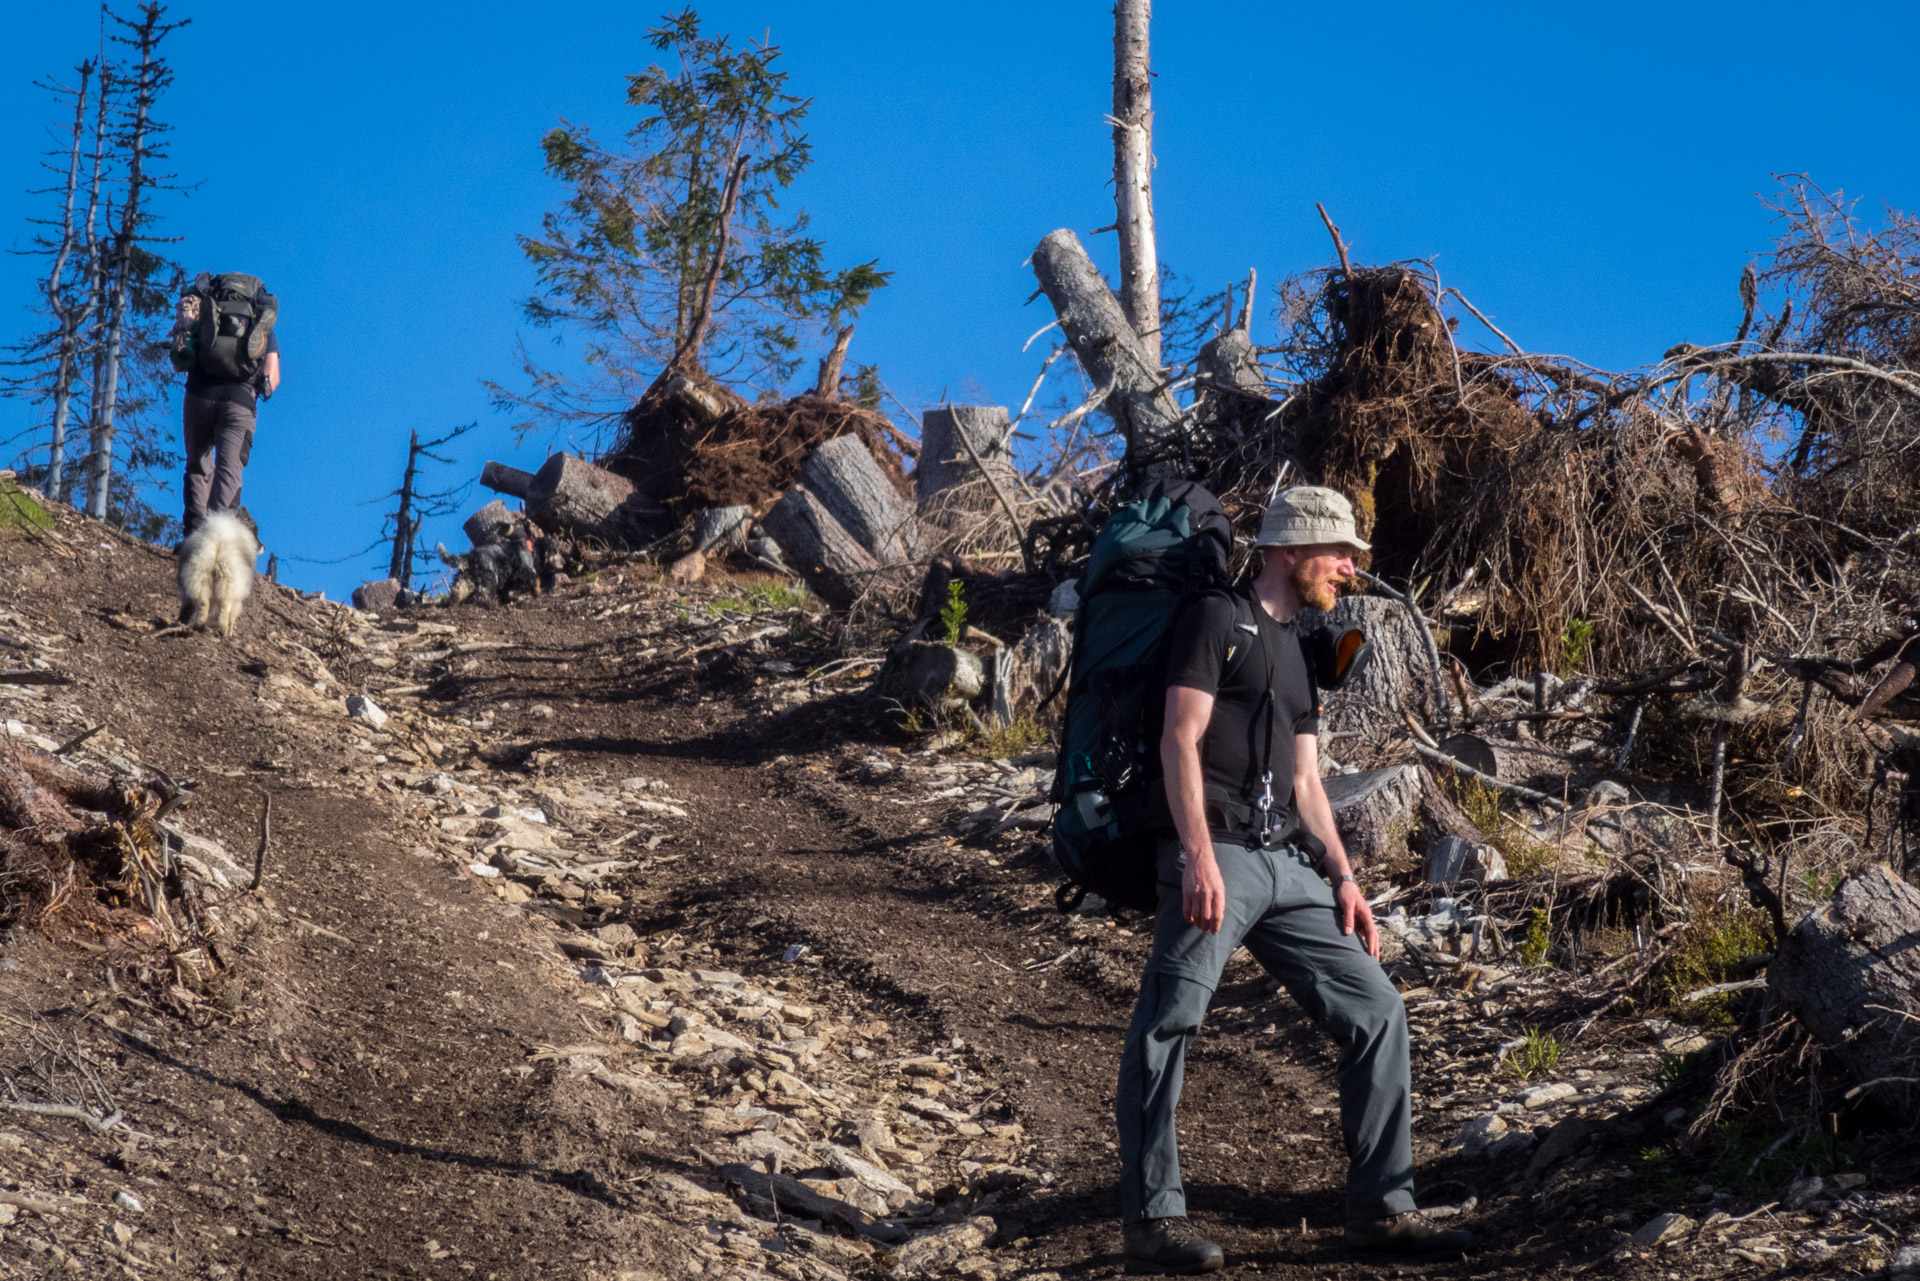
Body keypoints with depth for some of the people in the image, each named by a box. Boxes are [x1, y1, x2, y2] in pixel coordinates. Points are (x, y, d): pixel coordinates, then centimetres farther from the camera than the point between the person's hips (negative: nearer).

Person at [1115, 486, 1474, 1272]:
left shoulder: (1295, 654, 27)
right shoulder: (1219, 620, 1)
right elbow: (1180, 739, -10)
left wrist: (1343, 878, 12)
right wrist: (1200, 856, -21)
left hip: (1288, 868, 8)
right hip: (1217, 858, -8)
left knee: (1375, 1011, 4)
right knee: (1167, 1026, -16)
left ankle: (1380, 1210, 7)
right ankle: (1152, 1219, -12)